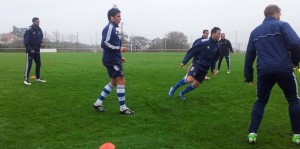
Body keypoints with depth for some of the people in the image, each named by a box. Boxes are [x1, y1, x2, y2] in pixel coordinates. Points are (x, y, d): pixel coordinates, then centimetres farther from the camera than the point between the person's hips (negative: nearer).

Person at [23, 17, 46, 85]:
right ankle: (26, 79, -3)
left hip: (37, 50, 7)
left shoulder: (39, 30, 7)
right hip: (30, 51, -7)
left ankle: (38, 78, 23)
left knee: (38, 64, 11)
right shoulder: (29, 30, -14)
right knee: (29, 64, -8)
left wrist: (41, 43, -2)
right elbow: (25, 41, -15)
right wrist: (30, 49, -19)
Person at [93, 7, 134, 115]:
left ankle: (98, 103, 21)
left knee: (114, 82, 15)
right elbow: (104, 44, -22)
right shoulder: (109, 28, -13)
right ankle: (123, 108, 1)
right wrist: (119, 49, -19)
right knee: (121, 81, -7)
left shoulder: (114, 28, 18)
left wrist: (119, 57, 16)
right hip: (111, 60, -10)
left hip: (114, 60, 10)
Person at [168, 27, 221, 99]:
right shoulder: (204, 42, -13)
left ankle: (182, 93, 23)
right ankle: (173, 88, -7)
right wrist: (184, 62, -12)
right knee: (190, 79, -26)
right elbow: (192, 51, -10)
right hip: (197, 64, -6)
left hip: (205, 68, 6)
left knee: (196, 84, 3)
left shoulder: (217, 46, 6)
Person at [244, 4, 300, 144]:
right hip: (283, 69, -3)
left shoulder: (255, 31, 16)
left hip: (264, 71, 3)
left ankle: (252, 133, 7)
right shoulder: (282, 25, 2)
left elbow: (249, 55, 15)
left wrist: (248, 76, 19)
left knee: (260, 102, 15)